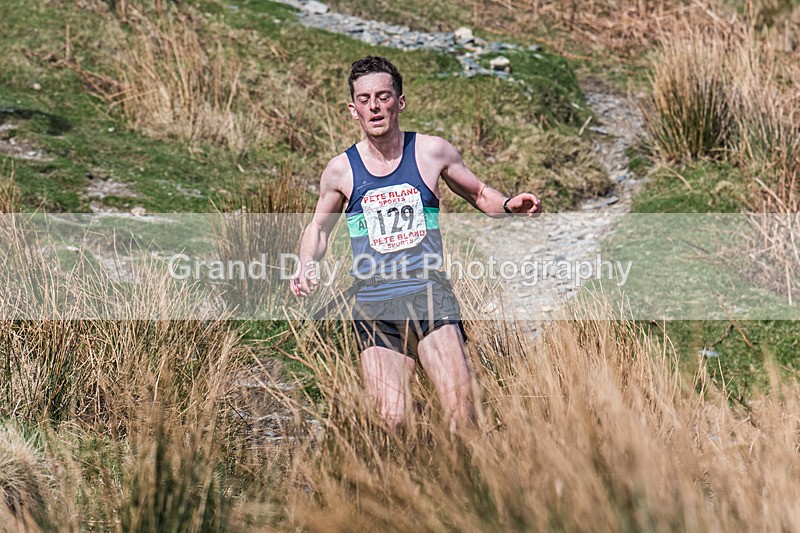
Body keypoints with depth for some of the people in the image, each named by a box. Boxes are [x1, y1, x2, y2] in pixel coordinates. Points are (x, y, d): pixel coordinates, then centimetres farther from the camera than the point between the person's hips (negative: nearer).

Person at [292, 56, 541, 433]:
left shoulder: (432, 151, 5)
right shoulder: (341, 169, 6)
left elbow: (478, 193, 19)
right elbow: (319, 227, 22)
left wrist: (509, 206, -2)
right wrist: (306, 268, 3)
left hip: (429, 292, -1)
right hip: (374, 307, 1)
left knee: (460, 409, -18)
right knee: (390, 422, -10)